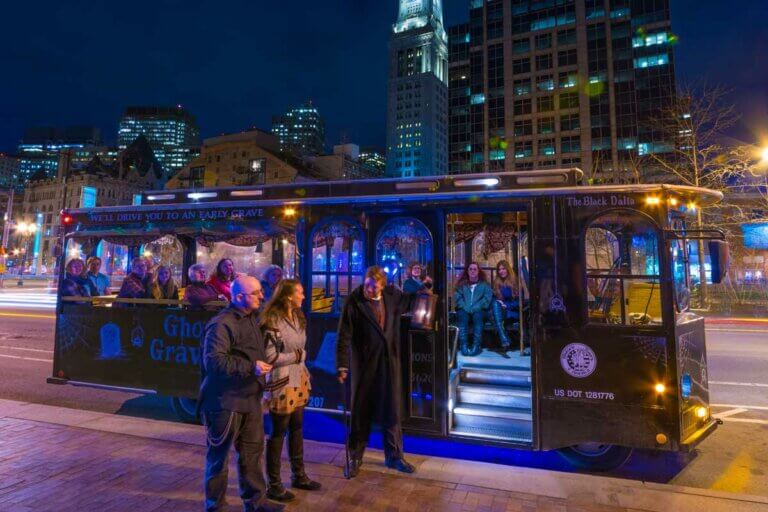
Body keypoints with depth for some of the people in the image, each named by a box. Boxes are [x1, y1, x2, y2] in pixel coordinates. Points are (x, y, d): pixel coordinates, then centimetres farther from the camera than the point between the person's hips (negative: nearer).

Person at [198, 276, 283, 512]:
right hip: (225, 401, -8)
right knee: (219, 455, 9)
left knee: (252, 451, 17)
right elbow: (213, 360, -27)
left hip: (250, 398, 8)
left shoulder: (252, 319, 9)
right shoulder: (222, 323, -19)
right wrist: (250, 367, -27)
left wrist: (261, 366, 9)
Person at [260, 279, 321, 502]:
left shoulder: (298, 316, 8)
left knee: (297, 428, 16)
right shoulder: (273, 320, -18)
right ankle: (274, 484, 21)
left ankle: (298, 475, 32)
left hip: (298, 379, 8)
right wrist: (295, 355, -9)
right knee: (278, 432, 5)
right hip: (281, 382, -7)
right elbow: (269, 357, -18)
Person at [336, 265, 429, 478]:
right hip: (364, 363, -4)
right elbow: (344, 336, -13)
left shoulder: (392, 295, -3)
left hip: (389, 361, 4)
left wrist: (423, 292, 4)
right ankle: (355, 458, 28)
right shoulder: (353, 301, -14)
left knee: (392, 410, 15)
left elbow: (407, 301, 20)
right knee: (361, 412, 9)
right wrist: (343, 365, -15)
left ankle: (394, 456, 32)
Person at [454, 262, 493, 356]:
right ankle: (463, 345, -44)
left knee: (477, 315, -35)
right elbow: (458, 297, 5)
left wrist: (475, 308, -14)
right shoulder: (462, 284, 18)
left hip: (479, 310, -1)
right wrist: (466, 307, -14)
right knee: (463, 315, -33)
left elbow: (487, 298, 1)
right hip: (464, 309, 1)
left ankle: (477, 345, -45)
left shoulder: (484, 284, 16)